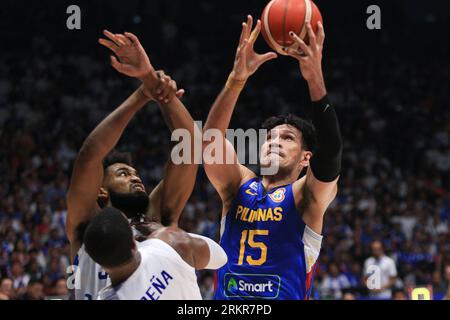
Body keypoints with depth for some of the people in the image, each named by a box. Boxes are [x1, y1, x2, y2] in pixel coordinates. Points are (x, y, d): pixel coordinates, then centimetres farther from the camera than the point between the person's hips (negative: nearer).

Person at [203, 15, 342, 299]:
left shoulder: (308, 196, 1)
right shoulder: (239, 186, 8)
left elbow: (330, 150, -18)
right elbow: (211, 140, -8)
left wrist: (316, 79, -29)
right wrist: (237, 79, -21)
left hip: (287, 295, -3)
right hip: (227, 299, 3)